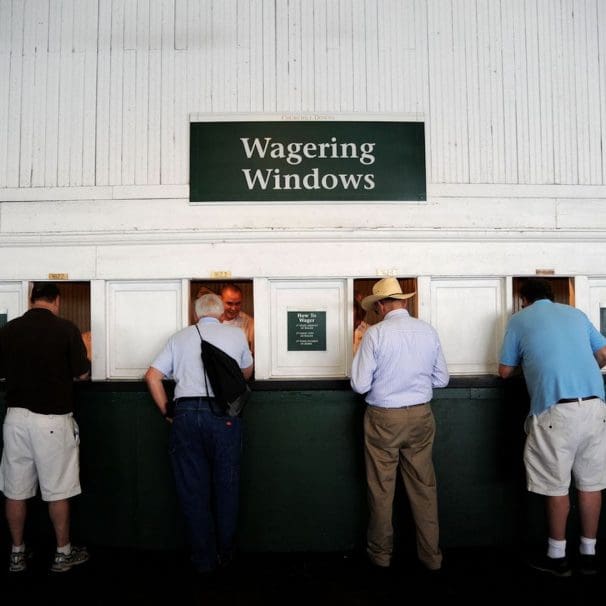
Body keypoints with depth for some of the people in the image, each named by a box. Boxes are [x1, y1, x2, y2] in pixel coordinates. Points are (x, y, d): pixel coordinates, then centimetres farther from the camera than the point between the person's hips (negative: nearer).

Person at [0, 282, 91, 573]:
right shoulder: (66, 329, -10)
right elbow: (82, 374, -5)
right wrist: (85, 353, 14)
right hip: (53, 420, -4)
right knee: (57, 491, 8)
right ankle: (63, 553, 22)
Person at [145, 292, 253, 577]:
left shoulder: (180, 337, 10)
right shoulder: (236, 334, 8)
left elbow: (152, 376, 7)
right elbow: (247, 372, 22)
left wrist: (167, 412, 14)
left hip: (185, 412, 1)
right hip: (223, 413, -1)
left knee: (192, 489, 11)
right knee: (225, 486, 13)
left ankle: (204, 561, 22)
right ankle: (224, 556, 26)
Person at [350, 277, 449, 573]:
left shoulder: (375, 333, -14)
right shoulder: (428, 331, -2)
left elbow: (360, 385, -12)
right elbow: (441, 379, 6)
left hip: (384, 418, -3)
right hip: (421, 417, 4)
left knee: (381, 488, 12)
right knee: (424, 486, 15)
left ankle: (381, 553, 29)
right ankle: (431, 555, 26)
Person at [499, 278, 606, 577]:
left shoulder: (519, 319, 9)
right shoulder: (575, 313, 19)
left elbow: (505, 371, 11)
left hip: (556, 409, -4)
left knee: (556, 486, 7)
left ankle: (557, 557, 19)